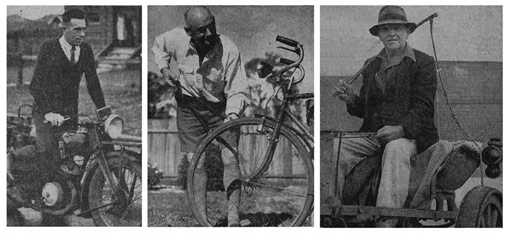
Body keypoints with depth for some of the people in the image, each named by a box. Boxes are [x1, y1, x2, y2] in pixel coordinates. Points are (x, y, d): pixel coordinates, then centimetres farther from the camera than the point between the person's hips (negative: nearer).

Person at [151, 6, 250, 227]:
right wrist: (164, 67, -4)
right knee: (195, 164, 0)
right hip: (189, 107, 2)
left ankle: (233, 218, -6)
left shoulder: (229, 50, -24)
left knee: (230, 160, -11)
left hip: (221, 109, -2)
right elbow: (158, 46, 11)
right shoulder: (177, 39, -16)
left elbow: (239, 90, -19)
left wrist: (232, 113, -36)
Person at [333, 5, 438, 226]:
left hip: (408, 135, -5)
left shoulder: (423, 63, 4)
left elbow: (423, 107, -6)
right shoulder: (371, 65, 21)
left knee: (395, 150, -40)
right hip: (373, 134, 5)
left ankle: (386, 222, -50)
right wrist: (351, 99, -1)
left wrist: (401, 129, -25)